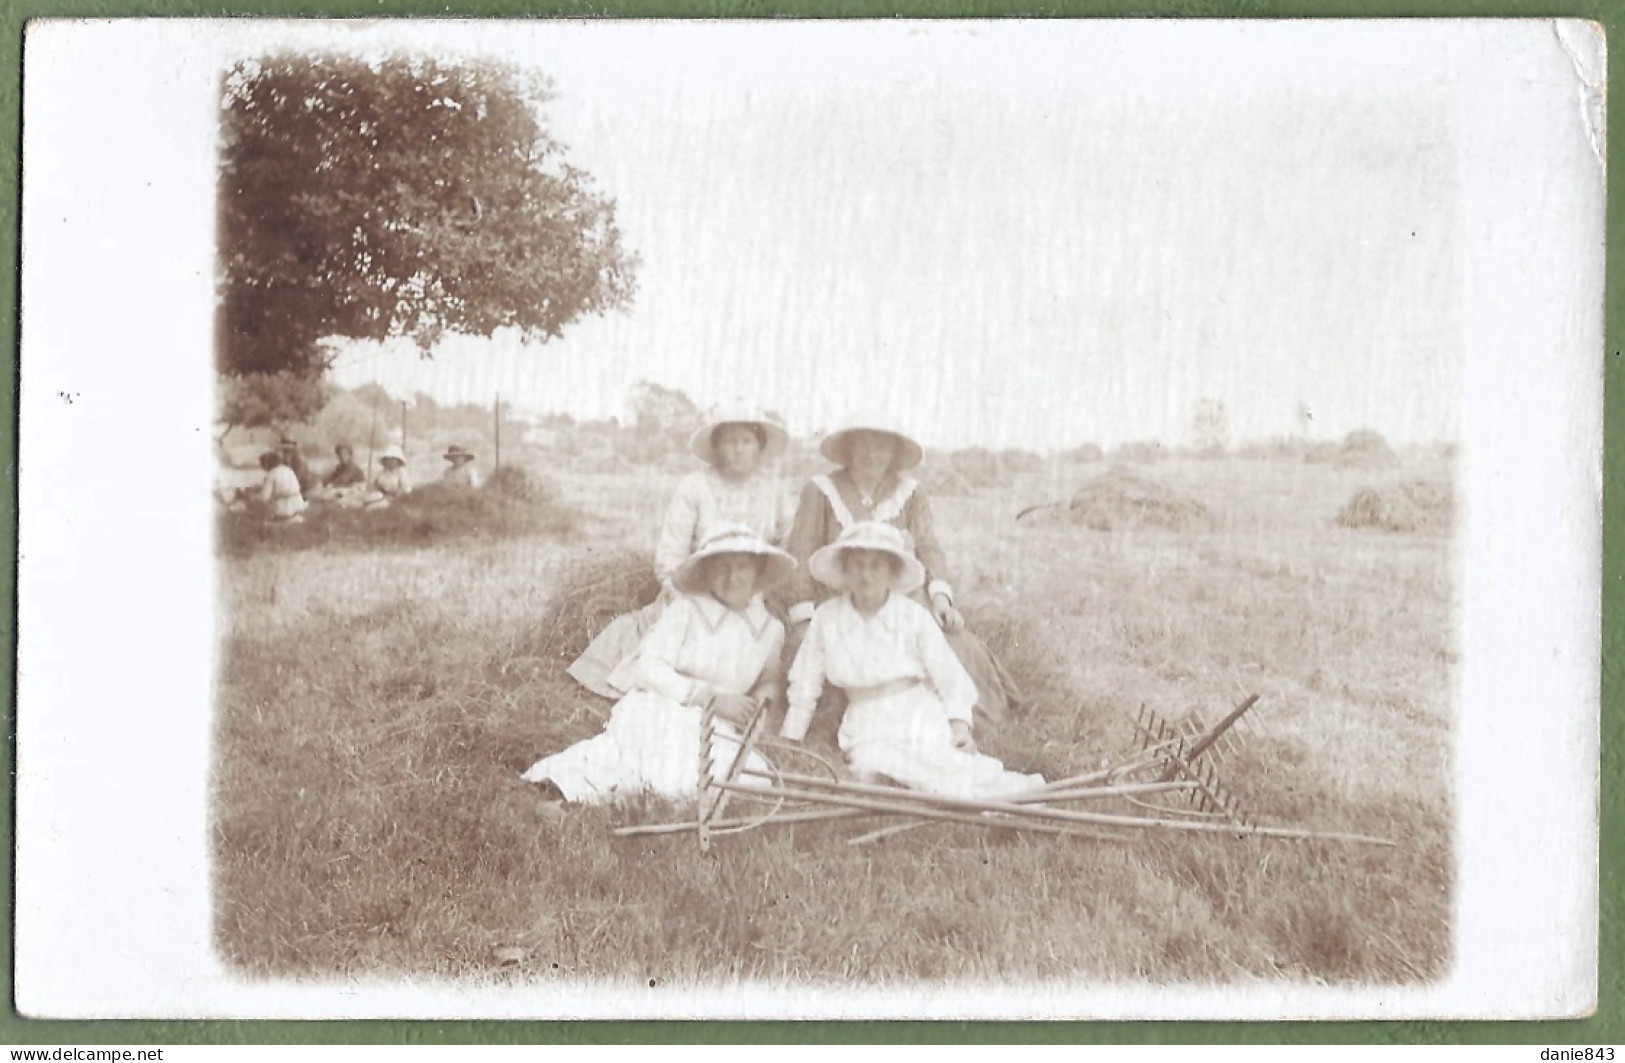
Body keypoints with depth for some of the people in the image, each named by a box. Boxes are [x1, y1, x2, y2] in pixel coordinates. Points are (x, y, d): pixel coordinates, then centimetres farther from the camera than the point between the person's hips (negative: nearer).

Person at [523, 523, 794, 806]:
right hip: (657, 715, -6)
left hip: (715, 730, 6)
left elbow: (771, 680, 25)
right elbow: (649, 670, -14)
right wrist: (712, 697, -22)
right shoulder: (685, 611, -8)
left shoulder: (771, 629, 7)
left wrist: (763, 698, -1)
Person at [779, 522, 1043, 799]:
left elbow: (949, 677, 1)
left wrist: (960, 722, -15)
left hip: (921, 723, -1)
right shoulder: (827, 618, 0)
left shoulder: (914, 616, -1)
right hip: (868, 732, 1)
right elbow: (805, 687, 10)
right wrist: (787, 746, 12)